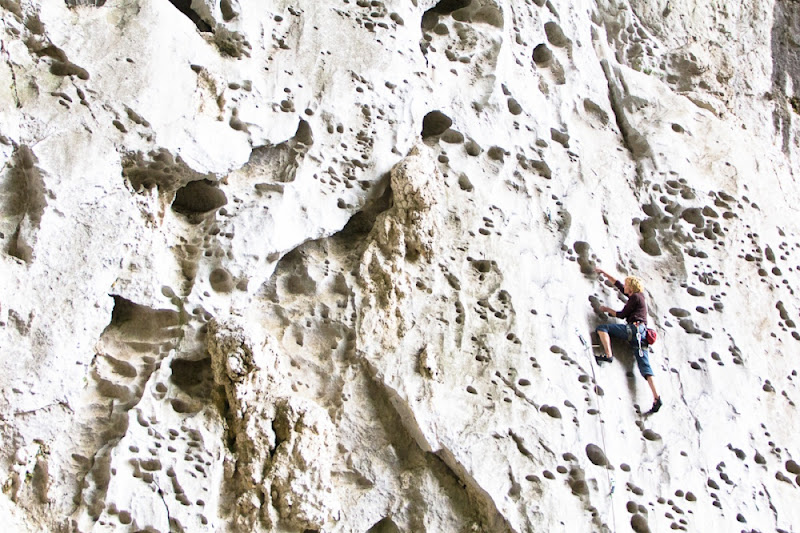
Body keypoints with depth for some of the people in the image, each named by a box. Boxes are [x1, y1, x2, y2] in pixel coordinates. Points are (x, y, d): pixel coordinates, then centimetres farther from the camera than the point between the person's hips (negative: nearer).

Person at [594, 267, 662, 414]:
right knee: (645, 366, -3)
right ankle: (656, 398, -15)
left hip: (634, 328, -9)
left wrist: (607, 309, 15)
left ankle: (608, 355, -29)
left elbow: (622, 314, 1)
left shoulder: (635, 297, 2)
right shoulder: (638, 296, 27)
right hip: (642, 334, 9)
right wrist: (604, 273, 41)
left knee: (601, 328, -9)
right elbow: (617, 283, 36)